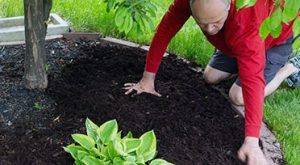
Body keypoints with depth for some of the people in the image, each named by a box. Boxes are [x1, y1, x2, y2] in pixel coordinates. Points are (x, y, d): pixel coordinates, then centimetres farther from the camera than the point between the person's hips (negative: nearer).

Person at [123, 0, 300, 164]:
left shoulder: (245, 23, -46)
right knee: (210, 77, 1)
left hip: (276, 37, -5)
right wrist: (148, 78, -17)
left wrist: (252, 142, -51)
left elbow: (253, 81, -48)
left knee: (238, 96, -16)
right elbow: (165, 30, -22)